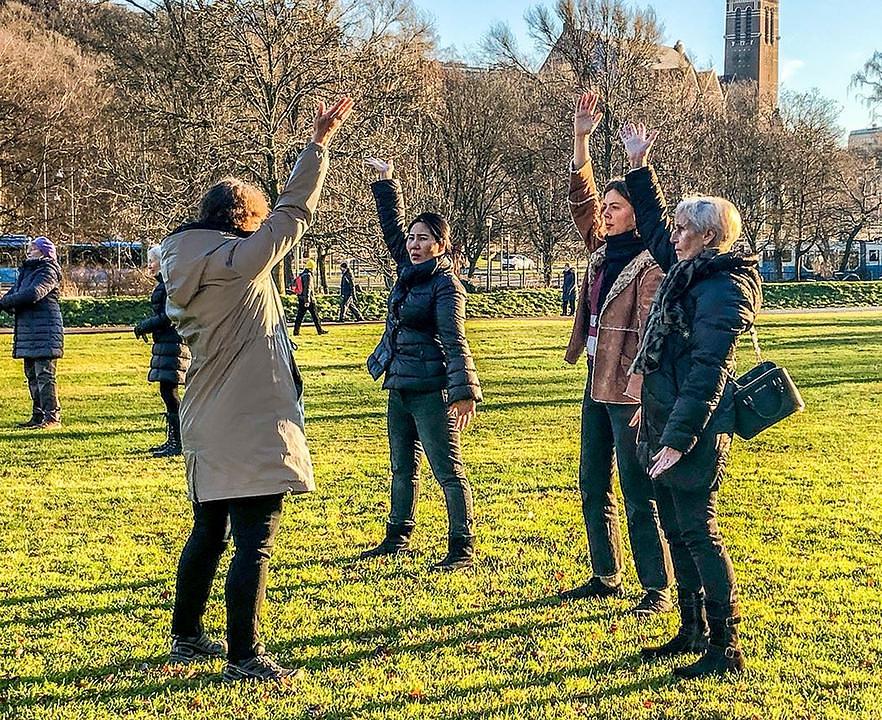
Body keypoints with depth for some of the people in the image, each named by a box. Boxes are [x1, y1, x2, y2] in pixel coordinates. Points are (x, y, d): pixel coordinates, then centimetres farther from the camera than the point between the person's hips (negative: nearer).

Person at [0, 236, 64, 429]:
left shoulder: (47, 272, -8)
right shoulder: (26, 271, 20)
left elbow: (33, 293, -23)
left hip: (45, 332, -9)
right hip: (27, 331, 9)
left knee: (44, 374, -10)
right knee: (32, 375, 11)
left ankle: (52, 417, -7)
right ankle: (38, 416, 18)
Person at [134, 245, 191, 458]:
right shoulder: (163, 283, 18)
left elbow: (171, 315, -19)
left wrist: (147, 325, -11)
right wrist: (146, 324, 10)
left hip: (173, 343, -11)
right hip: (166, 342, 11)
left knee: (169, 391, -10)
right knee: (167, 392, 12)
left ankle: (177, 443, -7)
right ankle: (172, 440, 18)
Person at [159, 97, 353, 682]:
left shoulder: (188, 268, 9)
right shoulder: (238, 260, -14)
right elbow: (292, 213, -10)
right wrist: (319, 142, -4)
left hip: (208, 429, 9)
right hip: (250, 429, -9)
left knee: (209, 533, 20)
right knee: (255, 542, -4)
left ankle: (187, 636, 30)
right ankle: (244, 655, 0)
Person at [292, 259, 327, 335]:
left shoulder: (301, 275, 11)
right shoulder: (308, 276, -16)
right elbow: (307, 288, -21)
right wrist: (307, 300, -23)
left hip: (301, 298, 8)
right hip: (308, 299, -8)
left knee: (300, 315, 8)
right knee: (315, 315, 1)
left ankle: (296, 331, 4)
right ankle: (320, 330, 6)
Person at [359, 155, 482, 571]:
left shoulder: (446, 285, -13)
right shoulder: (409, 269, 10)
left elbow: (454, 341, -19)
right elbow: (392, 226, 22)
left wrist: (465, 391, -24)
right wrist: (385, 182, 22)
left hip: (431, 390, -9)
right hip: (400, 386, 9)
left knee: (448, 471, -6)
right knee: (402, 467, 19)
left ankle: (462, 549, -1)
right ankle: (398, 537, 32)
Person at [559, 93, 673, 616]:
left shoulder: (649, 263, -12)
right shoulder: (603, 250, 11)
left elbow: (653, 331, -17)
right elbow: (581, 198, 14)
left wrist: (637, 386, -24)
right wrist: (582, 140, 6)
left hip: (628, 389, -9)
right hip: (597, 384, 9)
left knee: (639, 496, -4)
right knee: (593, 488, 14)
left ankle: (658, 589, 4)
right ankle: (606, 578, 25)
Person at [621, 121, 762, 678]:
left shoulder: (723, 288, -16)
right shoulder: (687, 270, 12)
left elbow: (707, 371, -22)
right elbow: (654, 226, 30)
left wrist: (680, 438, -25)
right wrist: (640, 167, 30)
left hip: (694, 429, -10)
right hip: (663, 422, 10)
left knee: (699, 532, -6)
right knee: (677, 532, 15)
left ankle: (726, 649, 1)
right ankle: (694, 631, 26)